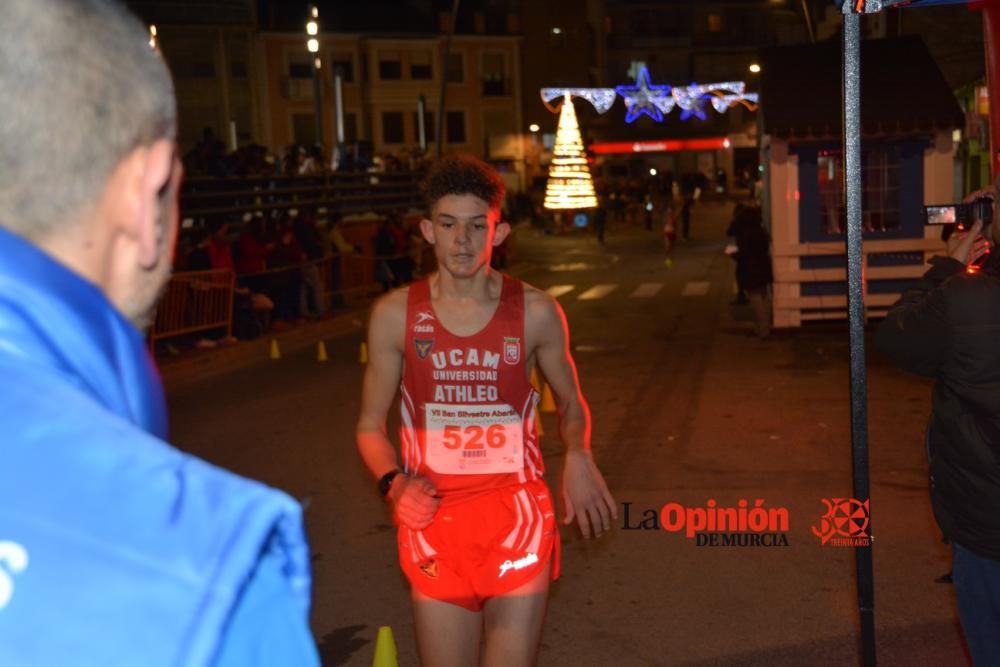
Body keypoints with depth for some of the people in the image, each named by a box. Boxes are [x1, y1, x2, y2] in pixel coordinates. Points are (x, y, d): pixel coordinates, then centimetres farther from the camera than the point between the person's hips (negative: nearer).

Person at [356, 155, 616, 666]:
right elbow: (370, 425, 5)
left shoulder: (535, 312, -5)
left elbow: (571, 403, 10)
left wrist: (578, 456, -9)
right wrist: (393, 483, -13)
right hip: (434, 521, 1)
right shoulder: (394, 314, -4)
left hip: (518, 517, 0)